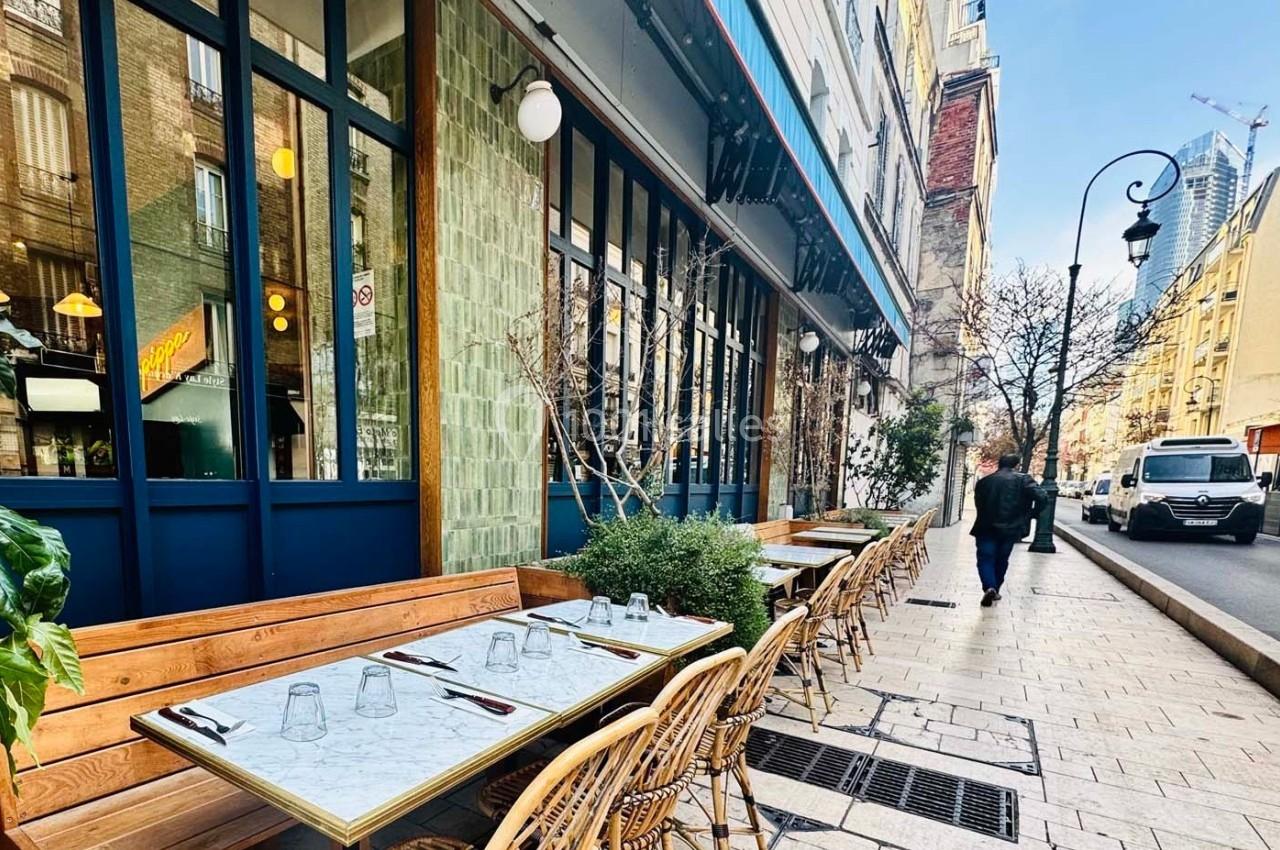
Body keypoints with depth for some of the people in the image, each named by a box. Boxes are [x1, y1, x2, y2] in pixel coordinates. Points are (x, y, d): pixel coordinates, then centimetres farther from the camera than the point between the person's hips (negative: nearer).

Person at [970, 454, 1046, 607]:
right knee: (1001, 560, 16)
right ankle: (995, 590, 25)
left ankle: (989, 587, -18)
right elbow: (1041, 498, -13)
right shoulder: (1024, 479, 0)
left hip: (987, 527, 0)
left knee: (985, 559, 4)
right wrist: (1031, 515, 0)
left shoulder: (984, 481, 9)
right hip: (1010, 528, 0)